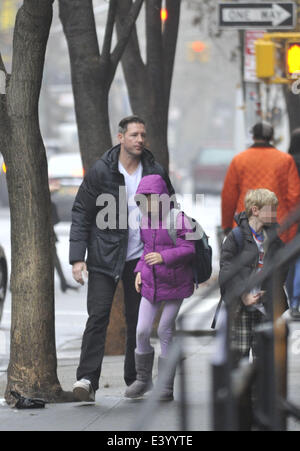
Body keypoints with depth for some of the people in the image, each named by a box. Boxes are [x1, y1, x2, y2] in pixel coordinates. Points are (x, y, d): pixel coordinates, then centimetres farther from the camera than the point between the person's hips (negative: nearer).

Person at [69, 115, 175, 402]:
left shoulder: (155, 173, 3)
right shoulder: (100, 172, -5)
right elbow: (81, 214, -2)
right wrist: (77, 257, -10)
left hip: (140, 258, 3)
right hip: (105, 257, -3)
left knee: (138, 320, 6)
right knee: (98, 315, -12)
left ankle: (135, 380, 18)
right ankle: (87, 379, -16)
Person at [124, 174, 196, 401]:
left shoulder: (177, 219, -14)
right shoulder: (145, 220, 6)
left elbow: (189, 250, -15)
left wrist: (164, 257, -25)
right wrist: (140, 270, 10)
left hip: (174, 284, -5)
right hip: (151, 283, 5)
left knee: (165, 332, -2)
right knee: (142, 331, 0)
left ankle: (166, 387, 7)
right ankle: (143, 379, 19)